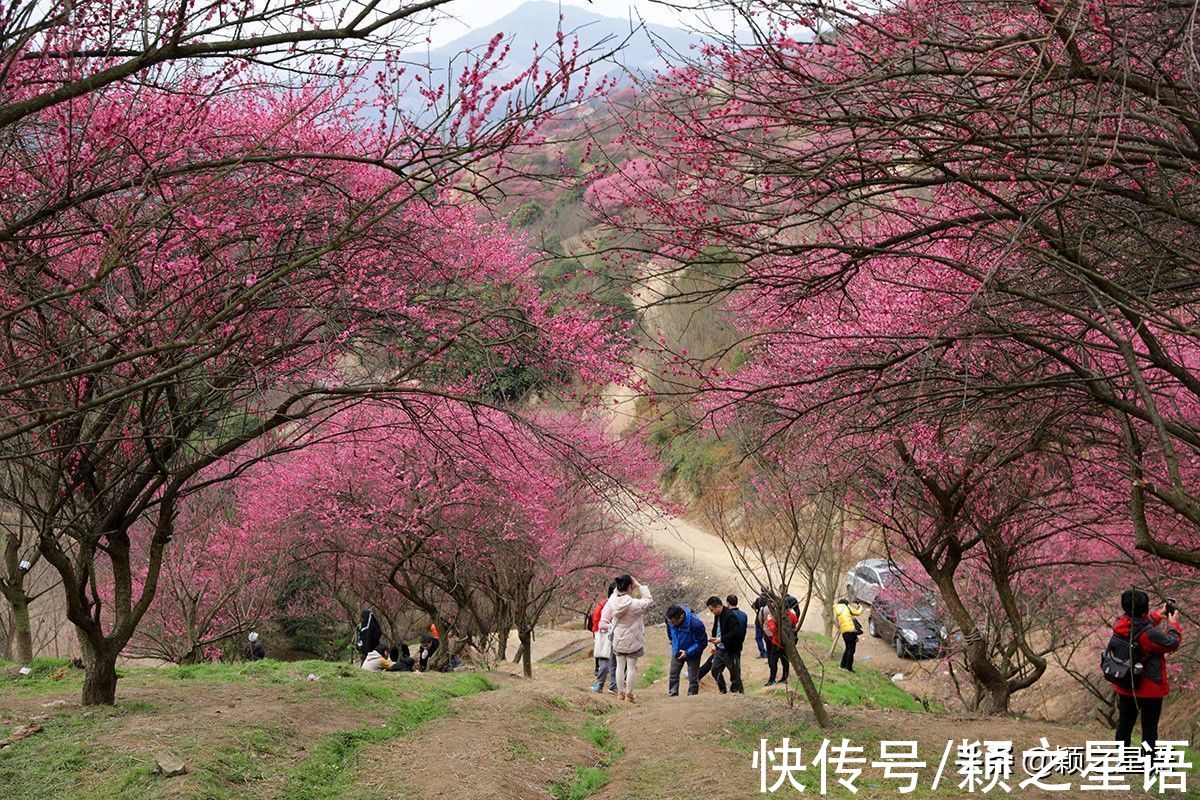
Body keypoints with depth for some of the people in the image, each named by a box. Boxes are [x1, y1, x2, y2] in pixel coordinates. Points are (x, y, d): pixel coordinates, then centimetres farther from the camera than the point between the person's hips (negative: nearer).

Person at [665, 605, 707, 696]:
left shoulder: (695, 624, -34)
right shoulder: (670, 619, -19)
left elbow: (702, 643, -22)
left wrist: (687, 652, -25)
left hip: (692, 653, -5)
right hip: (677, 651, 5)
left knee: (693, 679, 1)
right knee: (672, 675, 8)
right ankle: (672, 696, 18)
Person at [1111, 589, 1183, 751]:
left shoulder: (1122, 625, -10)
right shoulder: (1149, 635, -31)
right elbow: (1172, 643, -16)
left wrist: (1159, 615, 15)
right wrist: (1173, 623, -1)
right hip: (1149, 690, -7)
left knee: (1125, 722, 21)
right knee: (1149, 727, 8)